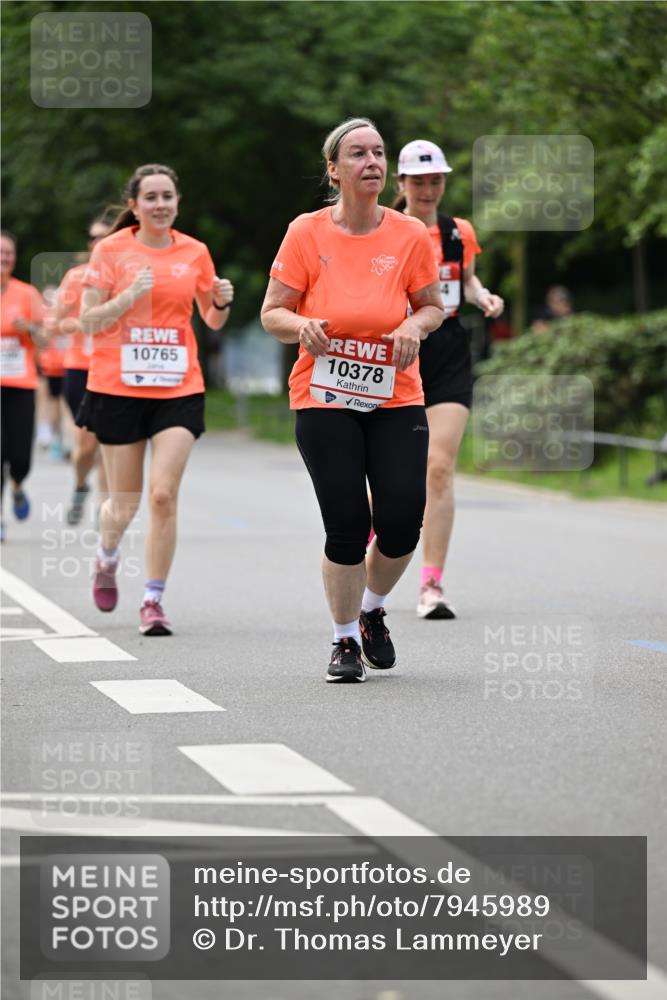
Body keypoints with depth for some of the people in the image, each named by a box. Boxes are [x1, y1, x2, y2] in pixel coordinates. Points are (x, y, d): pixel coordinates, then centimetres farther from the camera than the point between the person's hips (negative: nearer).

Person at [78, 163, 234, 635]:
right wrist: (129, 297, -19)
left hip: (179, 389, 1)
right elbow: (88, 321, -4)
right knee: (126, 503, 7)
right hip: (118, 387, -1)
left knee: (164, 494, -12)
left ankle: (154, 600, -2)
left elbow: (212, 320, 17)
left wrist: (222, 302, -5)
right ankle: (107, 557, 42)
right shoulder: (111, 250, -2)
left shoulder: (194, 252, 5)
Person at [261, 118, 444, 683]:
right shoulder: (307, 233, -5)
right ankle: (346, 641, 15)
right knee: (347, 525, -7)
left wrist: (415, 325, -10)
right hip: (323, 402, -2)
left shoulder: (410, 235, 0)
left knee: (402, 524, -6)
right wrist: (301, 326, -22)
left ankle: (372, 612, 26)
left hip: (396, 401, 2)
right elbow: (272, 313, 0)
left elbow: (433, 304, 12)